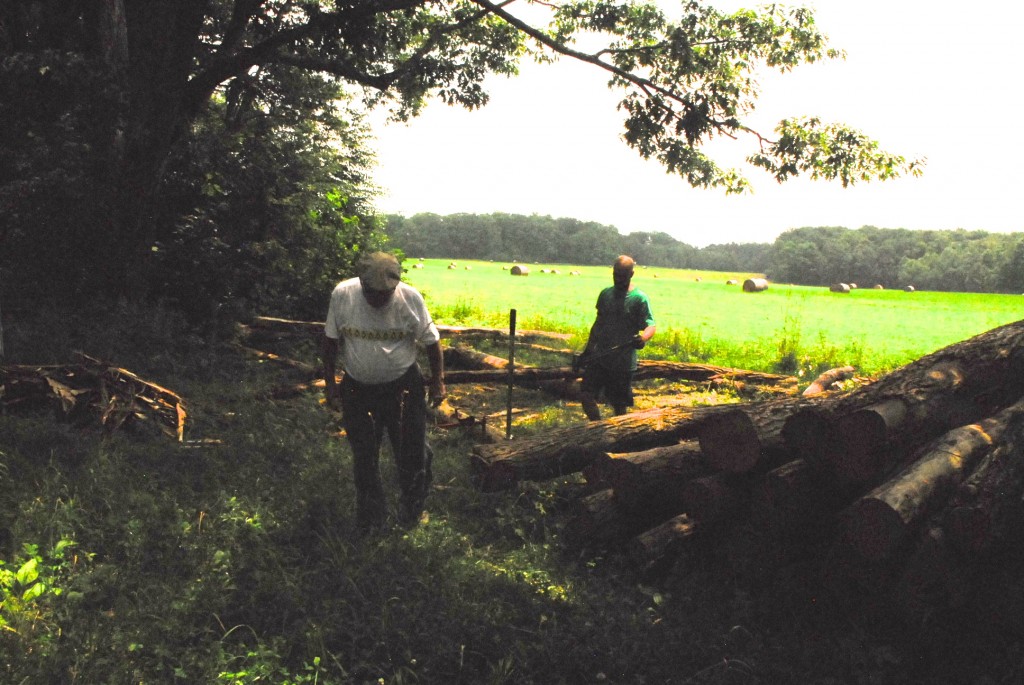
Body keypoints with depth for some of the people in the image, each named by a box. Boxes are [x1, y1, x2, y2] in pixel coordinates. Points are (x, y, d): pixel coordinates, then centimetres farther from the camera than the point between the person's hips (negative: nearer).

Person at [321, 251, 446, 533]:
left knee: (411, 452, 7)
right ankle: (370, 517, 30)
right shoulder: (342, 294, -14)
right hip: (357, 388, 1)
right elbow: (331, 340, -2)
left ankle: (411, 510, 32)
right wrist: (330, 383, -1)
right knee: (364, 456, 12)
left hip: (402, 386, -1)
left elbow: (431, 341, -5)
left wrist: (438, 381, -3)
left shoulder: (411, 298, -17)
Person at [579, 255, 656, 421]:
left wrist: (643, 338, -37)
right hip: (599, 357, 5)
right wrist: (588, 349, 17)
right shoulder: (605, 294, 9)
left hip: (623, 362, -5)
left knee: (619, 404, 5)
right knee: (586, 395, -2)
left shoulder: (639, 298, -8)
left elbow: (650, 325, -14)